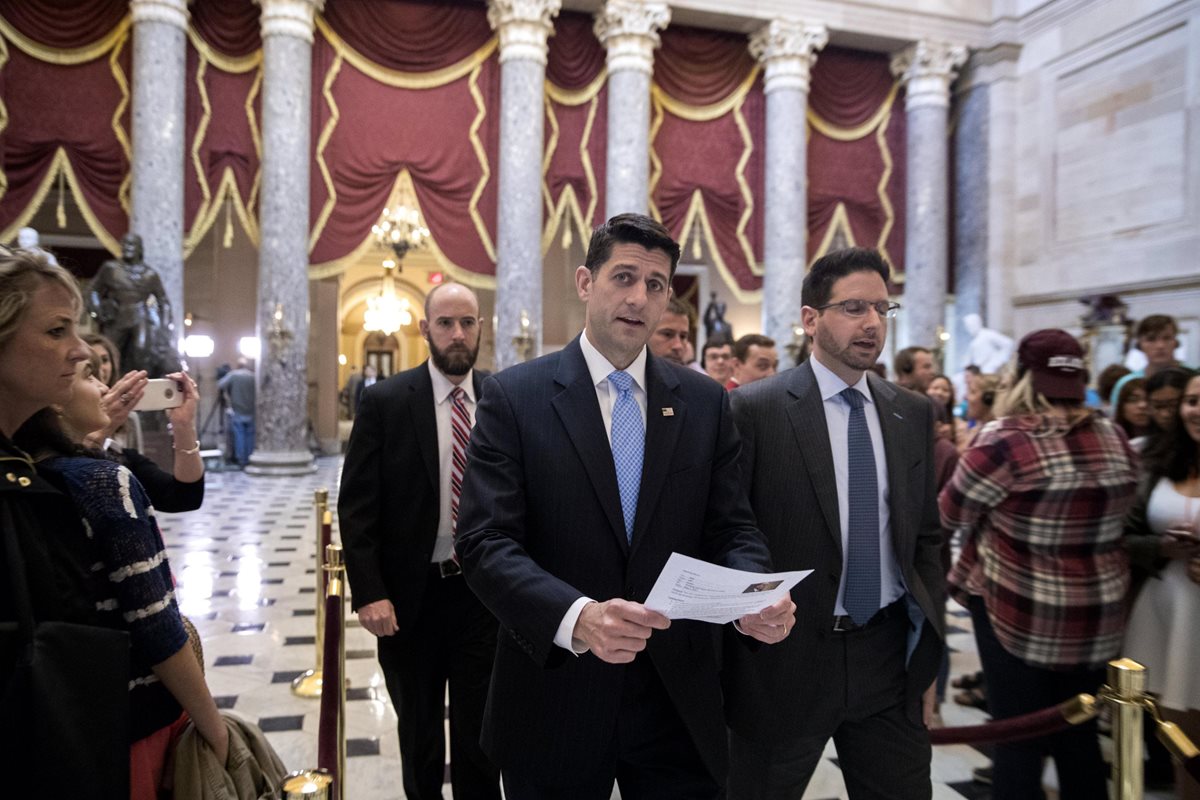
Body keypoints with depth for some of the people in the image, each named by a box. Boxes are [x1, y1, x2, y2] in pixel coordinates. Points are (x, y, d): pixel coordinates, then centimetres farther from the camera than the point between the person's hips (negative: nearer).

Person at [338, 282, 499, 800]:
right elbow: (356, 506, -7)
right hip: (411, 595, 0)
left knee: (478, 728, 10)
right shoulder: (384, 402, -7)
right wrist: (368, 593, -13)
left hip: (484, 591, 0)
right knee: (418, 732, 19)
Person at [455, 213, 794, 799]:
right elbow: (486, 542, -13)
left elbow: (731, 528, 4)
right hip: (556, 692, -2)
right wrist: (577, 617, -29)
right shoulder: (514, 396, -6)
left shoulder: (705, 402, 4)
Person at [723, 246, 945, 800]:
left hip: (889, 657, 4)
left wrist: (927, 658, 10)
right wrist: (725, 667, -5)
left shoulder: (913, 414, 6)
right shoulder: (755, 410, -10)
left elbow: (925, 538, 11)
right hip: (784, 661, -4)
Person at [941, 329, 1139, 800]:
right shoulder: (1117, 443, 0)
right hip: (1097, 617, 6)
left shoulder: (1004, 442, -19)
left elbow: (952, 514, -7)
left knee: (1018, 738, 7)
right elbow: (1112, 516, 15)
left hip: (1018, 613, -5)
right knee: (1079, 734, 19)